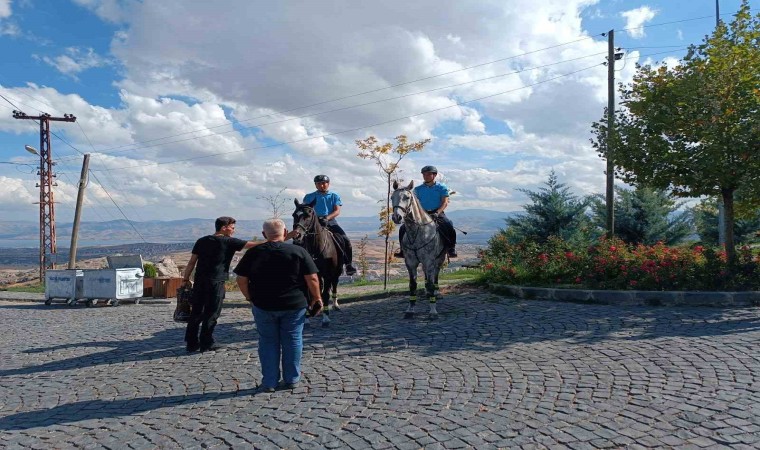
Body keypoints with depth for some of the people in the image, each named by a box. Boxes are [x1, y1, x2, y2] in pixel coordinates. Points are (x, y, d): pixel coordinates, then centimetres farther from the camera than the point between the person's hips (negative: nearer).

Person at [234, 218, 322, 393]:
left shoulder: (253, 253, -3)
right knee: (292, 341, 12)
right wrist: (317, 297, 2)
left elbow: (241, 280, -1)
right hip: (294, 306, -1)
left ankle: (269, 382, 18)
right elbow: (312, 278, -10)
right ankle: (291, 379, 21)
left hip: (263, 306, 1)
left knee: (268, 342, 12)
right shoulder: (299, 251, -7)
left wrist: (250, 298, 12)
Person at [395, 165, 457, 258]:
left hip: (438, 213, -3)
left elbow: (445, 202, -6)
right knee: (403, 229, -11)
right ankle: (403, 249, 0)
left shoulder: (442, 187, 3)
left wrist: (437, 213, -22)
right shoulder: (418, 189, 11)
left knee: (449, 226, -33)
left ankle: (452, 249, -20)